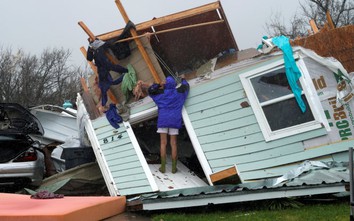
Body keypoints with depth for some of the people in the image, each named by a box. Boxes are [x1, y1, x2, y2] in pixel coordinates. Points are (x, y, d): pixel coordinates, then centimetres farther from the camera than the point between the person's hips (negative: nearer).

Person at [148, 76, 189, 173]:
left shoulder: (161, 93, -2)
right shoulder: (178, 92, 2)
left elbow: (150, 90, 9)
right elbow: (186, 86, 22)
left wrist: (158, 85, 15)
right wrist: (183, 79, 41)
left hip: (163, 120, -1)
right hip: (174, 120, 1)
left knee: (163, 143, 1)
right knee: (173, 144, 4)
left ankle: (163, 166, -2)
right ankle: (174, 167, 4)